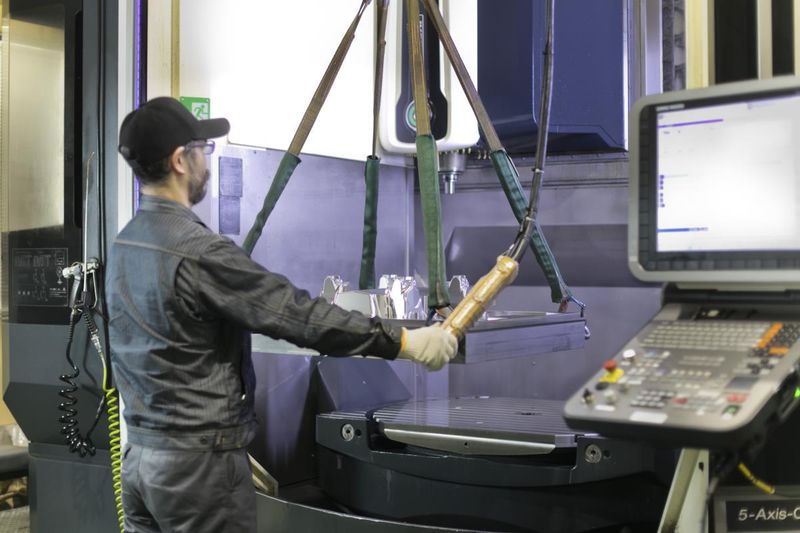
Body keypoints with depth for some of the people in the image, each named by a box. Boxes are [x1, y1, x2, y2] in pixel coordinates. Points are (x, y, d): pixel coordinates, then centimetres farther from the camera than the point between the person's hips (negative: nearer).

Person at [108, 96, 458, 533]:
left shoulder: (124, 245, 7)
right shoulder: (196, 251, -22)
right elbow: (295, 312, -21)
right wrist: (403, 342, -15)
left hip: (139, 454, 9)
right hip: (197, 460, -8)